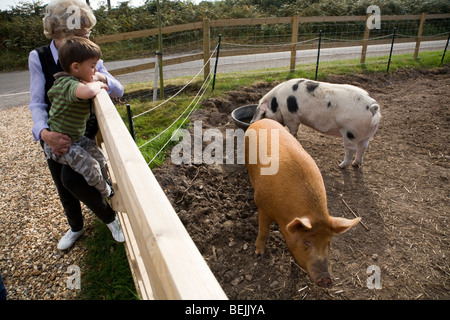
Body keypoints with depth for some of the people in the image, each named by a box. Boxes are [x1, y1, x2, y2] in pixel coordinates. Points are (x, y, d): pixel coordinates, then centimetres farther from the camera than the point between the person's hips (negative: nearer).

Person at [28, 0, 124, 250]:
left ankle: (110, 217, 2)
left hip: (84, 130, -2)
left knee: (71, 178, -23)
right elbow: (37, 102, -15)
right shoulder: (39, 58, -12)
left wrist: (102, 78, -30)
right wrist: (44, 133, -34)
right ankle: (76, 227, 41)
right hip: (54, 133, 2)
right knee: (62, 186, 13)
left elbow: (119, 91, -8)